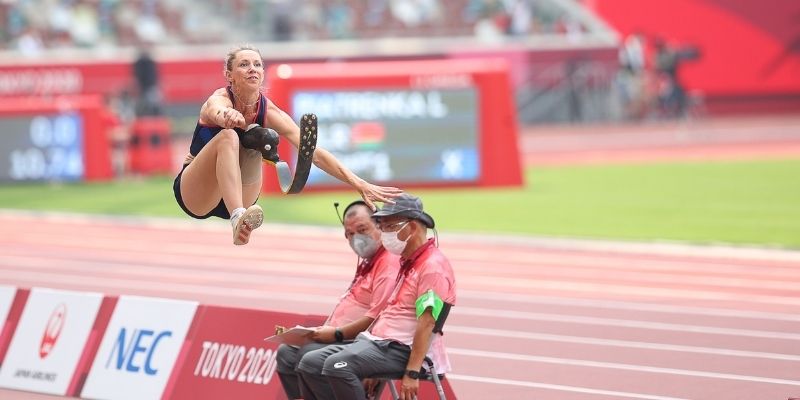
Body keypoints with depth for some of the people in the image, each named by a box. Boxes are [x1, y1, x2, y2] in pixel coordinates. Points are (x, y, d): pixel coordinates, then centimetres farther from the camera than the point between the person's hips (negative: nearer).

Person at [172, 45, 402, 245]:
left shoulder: (269, 112, -12)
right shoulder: (220, 100, -22)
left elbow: (314, 153, -19)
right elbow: (218, 110, -49)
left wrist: (359, 184, -30)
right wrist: (226, 116, -75)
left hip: (235, 197, 4)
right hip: (194, 195, -4)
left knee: (264, 139, -22)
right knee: (228, 136, -36)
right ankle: (238, 218, -55)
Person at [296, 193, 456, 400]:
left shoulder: (432, 266, -12)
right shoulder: (408, 263, 22)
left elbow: (427, 323, -20)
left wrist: (412, 373, -25)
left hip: (402, 350, -10)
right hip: (379, 343, 10)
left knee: (338, 365, -30)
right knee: (311, 363, -1)